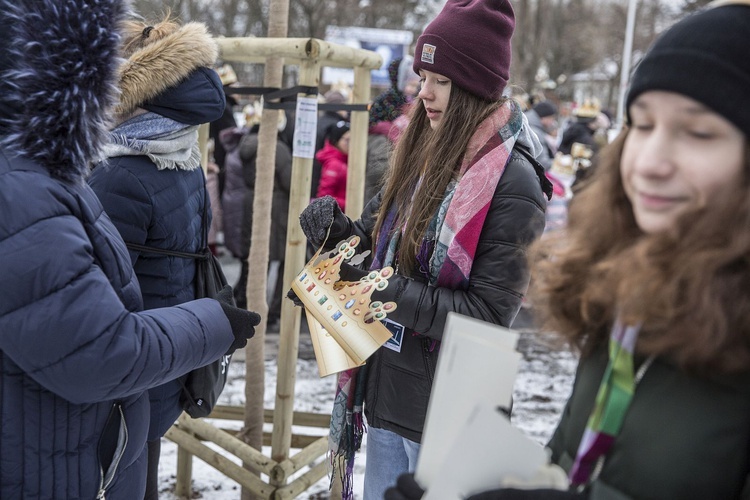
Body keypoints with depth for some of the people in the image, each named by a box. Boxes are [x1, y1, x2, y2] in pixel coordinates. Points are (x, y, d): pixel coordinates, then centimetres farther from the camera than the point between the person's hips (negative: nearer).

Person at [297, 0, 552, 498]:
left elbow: (489, 314, -20)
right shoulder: (424, 154, 4)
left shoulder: (512, 183, -18)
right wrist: (338, 227, -8)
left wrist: (390, 291, -24)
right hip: (387, 392, 7)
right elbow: (379, 237, 13)